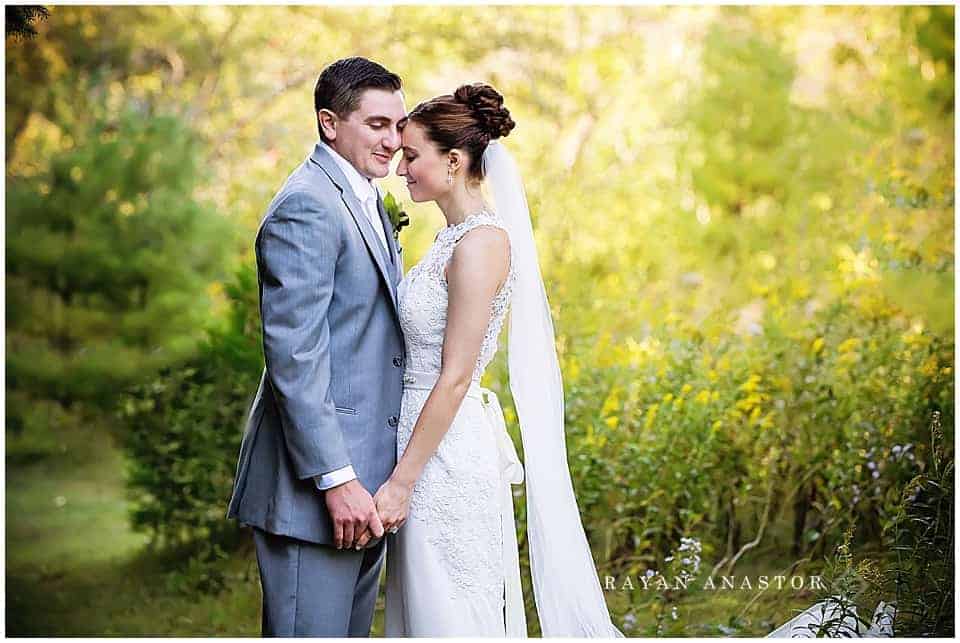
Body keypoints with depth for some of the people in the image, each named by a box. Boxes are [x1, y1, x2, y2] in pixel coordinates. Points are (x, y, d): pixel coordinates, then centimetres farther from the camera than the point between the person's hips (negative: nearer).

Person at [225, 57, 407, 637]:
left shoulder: (366, 202, 16)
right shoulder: (306, 207, -15)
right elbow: (293, 356, -21)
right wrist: (336, 478, -23)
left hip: (362, 480, 10)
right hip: (315, 480, -10)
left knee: (352, 630, 17)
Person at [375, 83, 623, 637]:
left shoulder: (481, 242, -17)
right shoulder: (456, 236, 12)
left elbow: (455, 377, -20)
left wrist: (402, 482, -18)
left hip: (450, 458, -9)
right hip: (430, 441, 9)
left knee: (450, 616, 1)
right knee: (423, 610, 16)